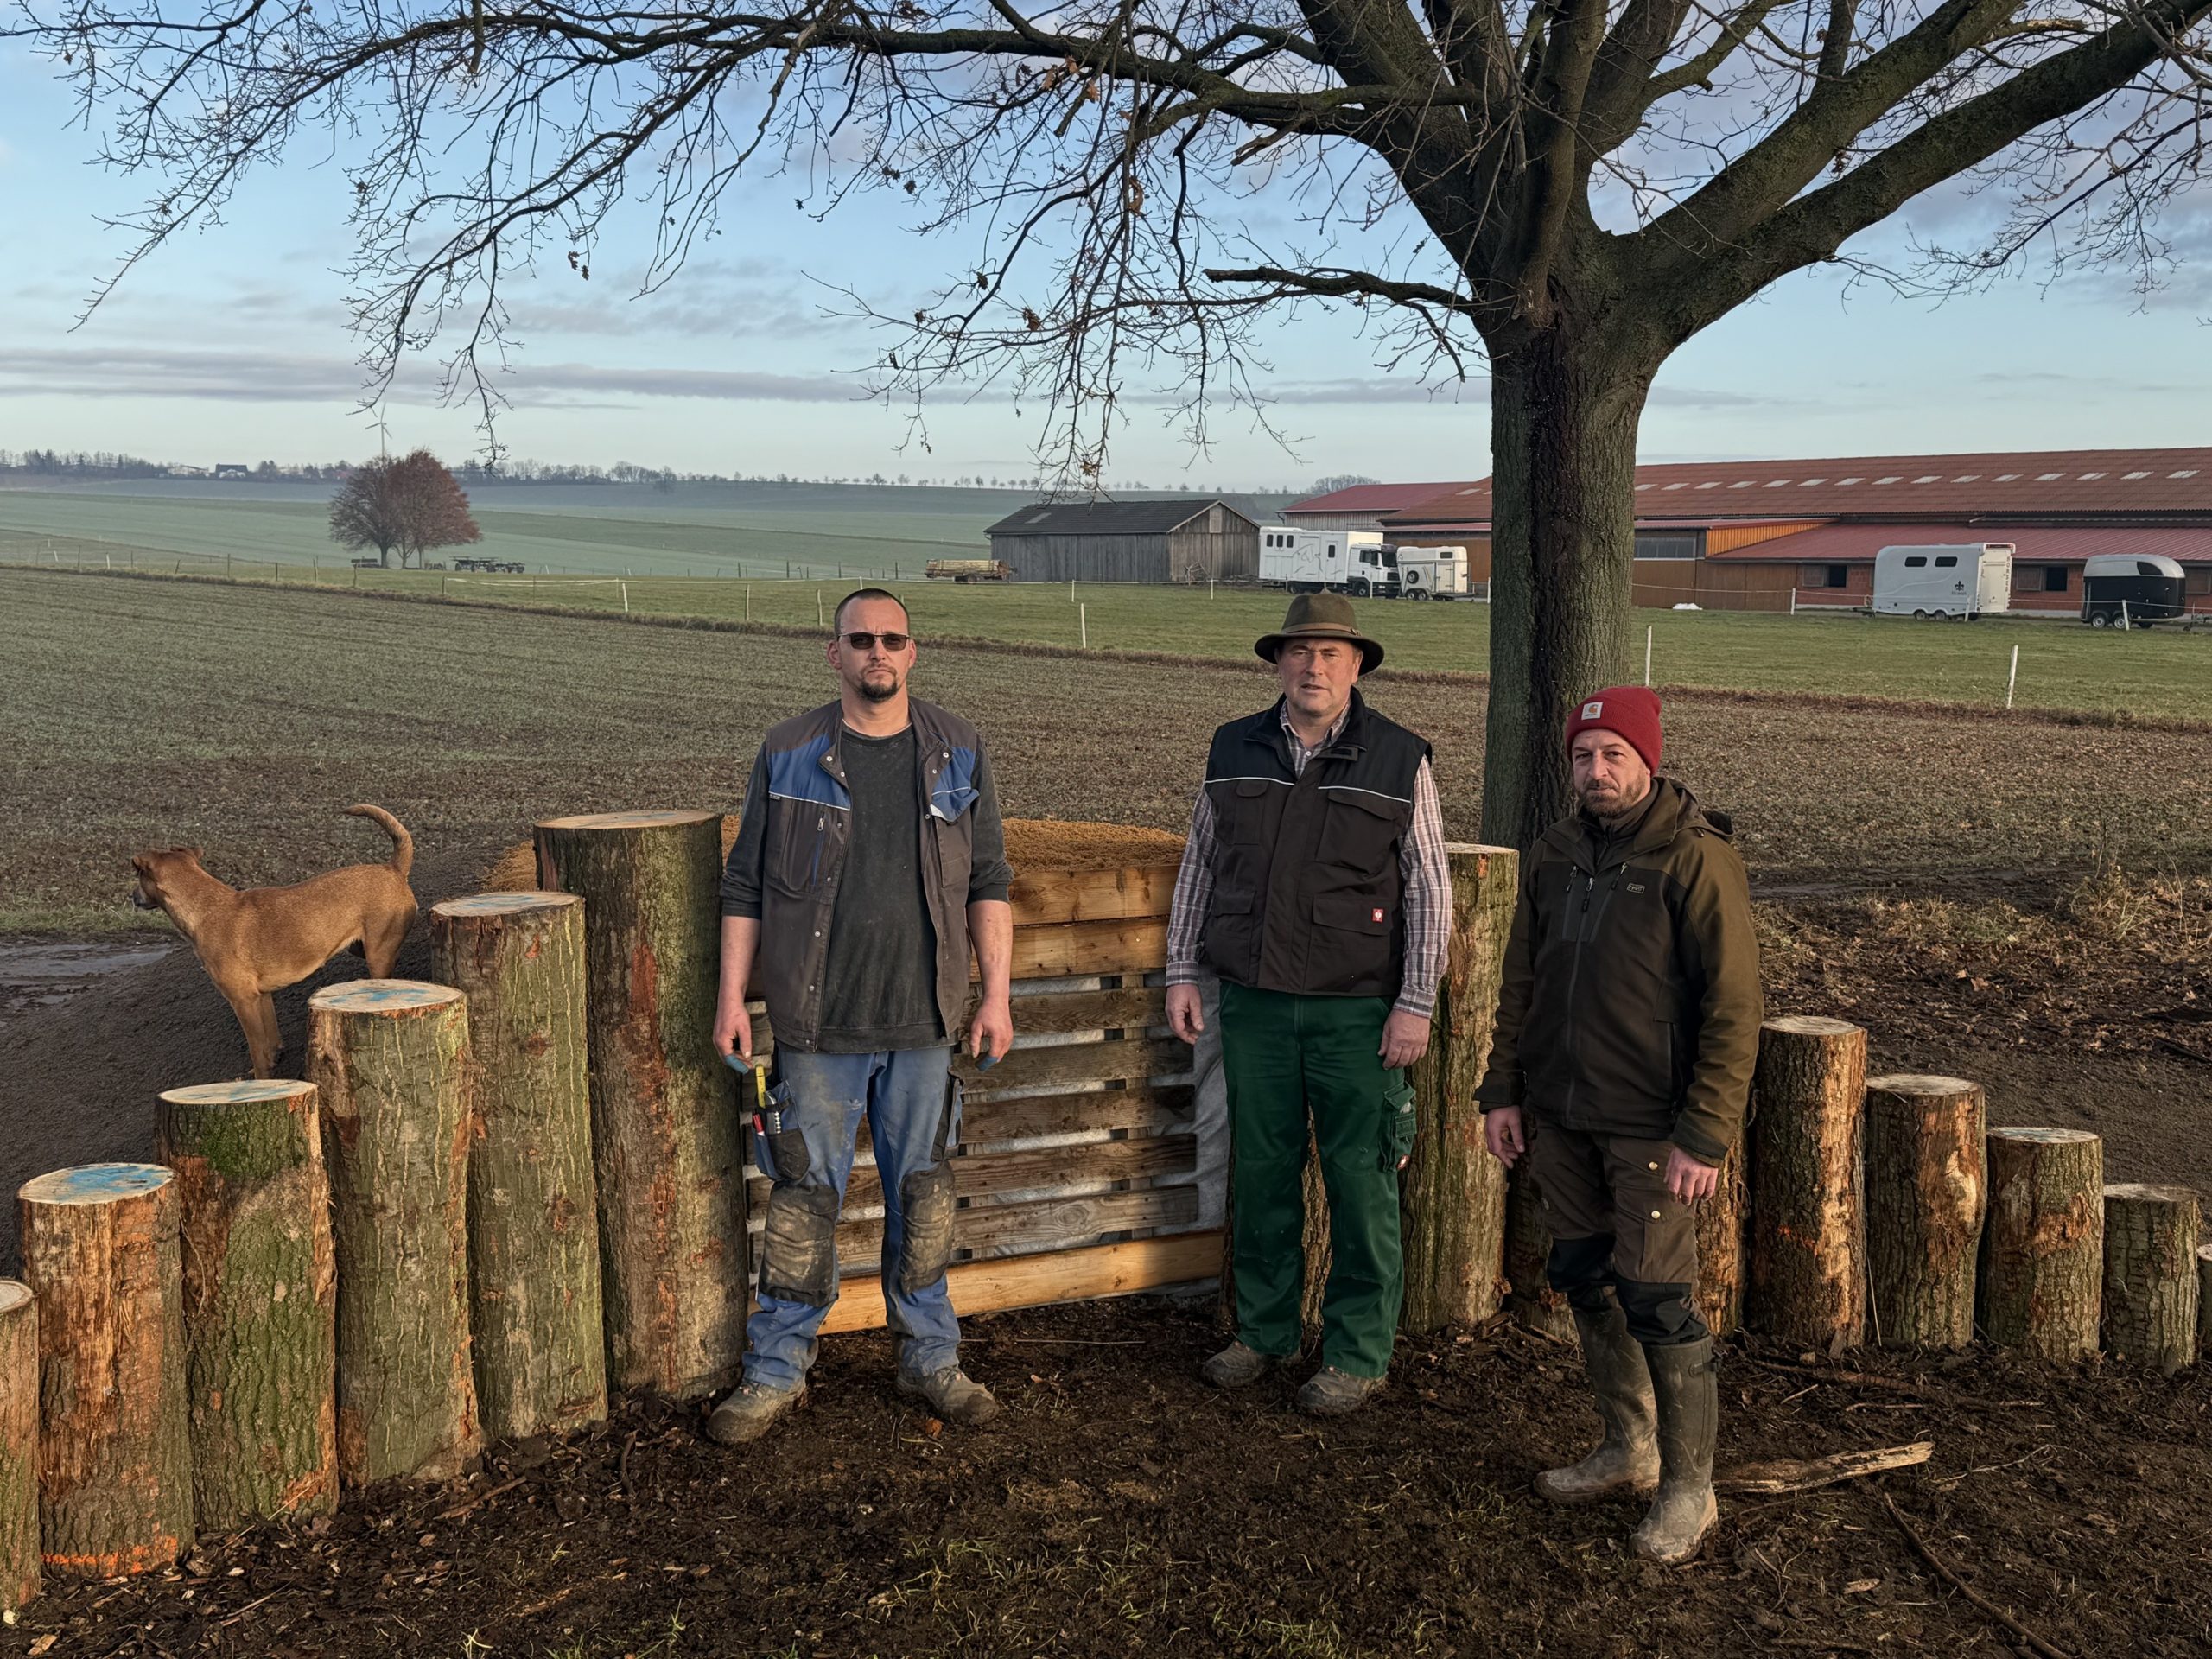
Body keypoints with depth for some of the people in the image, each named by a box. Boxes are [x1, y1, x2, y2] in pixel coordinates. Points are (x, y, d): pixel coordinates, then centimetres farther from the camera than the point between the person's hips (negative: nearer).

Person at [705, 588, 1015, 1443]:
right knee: (803, 1197, 5)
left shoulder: (958, 753, 4)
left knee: (922, 1194, 12)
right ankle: (776, 1372, 20)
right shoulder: (789, 754, 0)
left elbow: (988, 882, 7)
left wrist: (995, 993, 1)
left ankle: (930, 1359, 27)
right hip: (817, 1027, -1)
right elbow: (745, 886, 4)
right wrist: (733, 997, -2)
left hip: (922, 1023, 2)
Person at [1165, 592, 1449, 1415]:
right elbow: (1199, 865, 13)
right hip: (1254, 1002, 3)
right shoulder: (1235, 750, 6)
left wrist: (1415, 1002, -7)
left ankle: (1357, 1355, 15)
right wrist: (1183, 972, 8)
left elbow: (1429, 889, -2)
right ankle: (1264, 1331, 26)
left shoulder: (1399, 760, -3)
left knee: (1360, 1179, 1)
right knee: (1261, 1169, 11)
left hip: (1356, 1009, -3)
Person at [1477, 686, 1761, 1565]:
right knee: (1583, 1278, 14)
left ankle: (1688, 1489, 13)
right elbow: (1521, 982, 15)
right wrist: (1503, 1090, 9)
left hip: (1648, 1126, -6)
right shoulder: (1554, 855, 7)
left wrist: (1705, 1135, -18)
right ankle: (1628, 1449, 31)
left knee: (1657, 1299, -3)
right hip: (1559, 1117, 7)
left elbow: (1733, 1006, -15)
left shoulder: (1696, 858, -13)